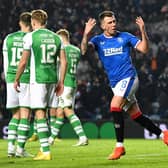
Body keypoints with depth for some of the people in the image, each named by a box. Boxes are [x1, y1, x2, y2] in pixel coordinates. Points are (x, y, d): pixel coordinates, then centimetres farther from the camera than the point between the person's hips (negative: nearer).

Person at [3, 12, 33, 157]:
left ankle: (11, 145, 0)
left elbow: (6, 63, 12)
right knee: (25, 115, 0)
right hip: (28, 79, -4)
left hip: (12, 79, 4)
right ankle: (20, 148, -5)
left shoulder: (9, 39, 9)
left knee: (16, 115, 13)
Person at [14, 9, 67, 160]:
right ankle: (44, 147, 17)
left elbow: (23, 61, -6)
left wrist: (16, 80, 6)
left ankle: (46, 151, -11)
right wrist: (61, 81, 15)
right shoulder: (56, 37, 10)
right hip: (53, 79, 5)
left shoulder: (30, 37, -5)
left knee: (40, 114, -5)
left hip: (38, 79, -5)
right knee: (50, 113, 13)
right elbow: (63, 61, 8)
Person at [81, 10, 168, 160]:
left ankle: (119, 146, -17)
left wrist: (143, 30, -14)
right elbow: (84, 50, -12)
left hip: (128, 78, -4)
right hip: (115, 83, 4)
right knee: (136, 115, 8)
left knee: (115, 107, -22)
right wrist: (86, 34, -29)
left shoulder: (125, 37, 2)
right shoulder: (98, 40, 6)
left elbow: (144, 49, -1)